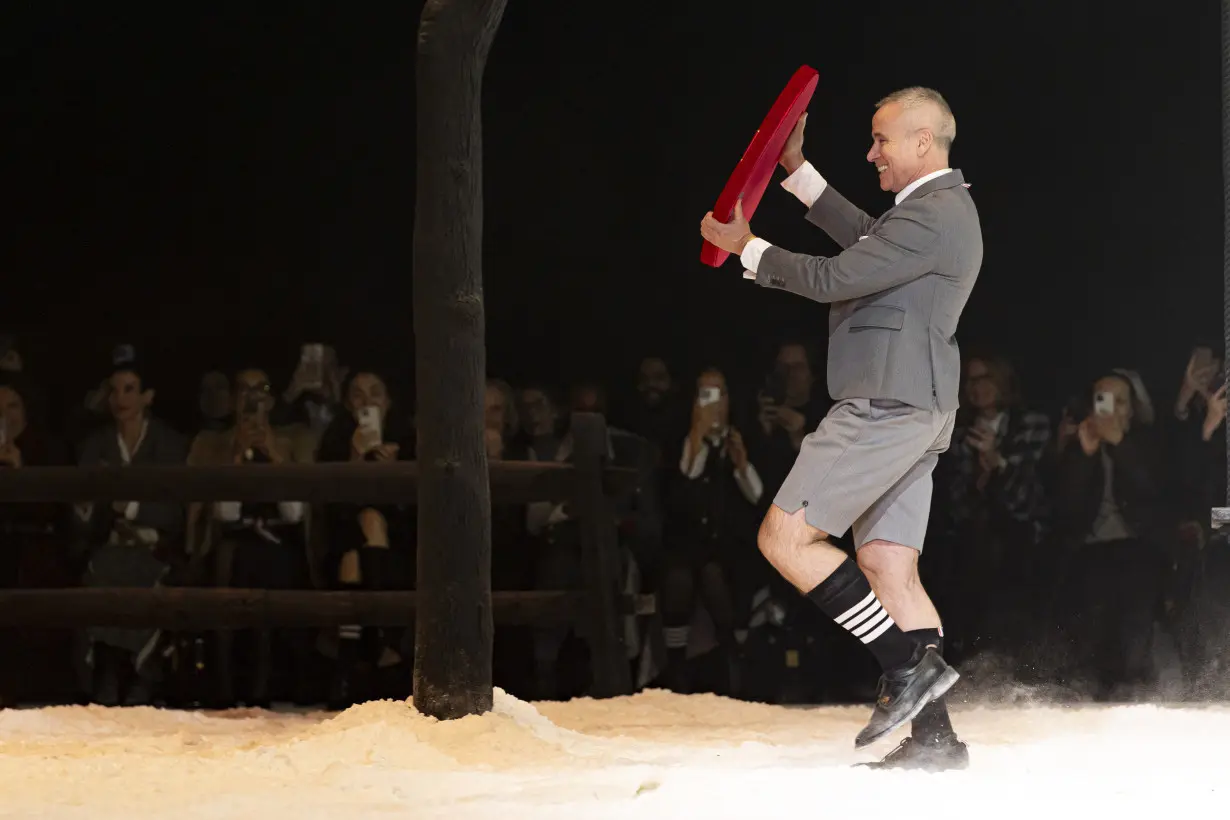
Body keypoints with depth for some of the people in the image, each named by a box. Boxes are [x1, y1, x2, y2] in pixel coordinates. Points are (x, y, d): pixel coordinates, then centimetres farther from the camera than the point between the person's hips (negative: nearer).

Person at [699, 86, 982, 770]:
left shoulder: (931, 215, -15)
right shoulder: (945, 208, 18)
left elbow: (833, 278, -17)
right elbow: (862, 237, 33)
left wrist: (747, 247, -4)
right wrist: (797, 170, 32)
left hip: (887, 406, -10)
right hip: (912, 411, 10)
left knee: (785, 538, -9)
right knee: (888, 566, 6)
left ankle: (909, 664, -12)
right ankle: (933, 736, 1)